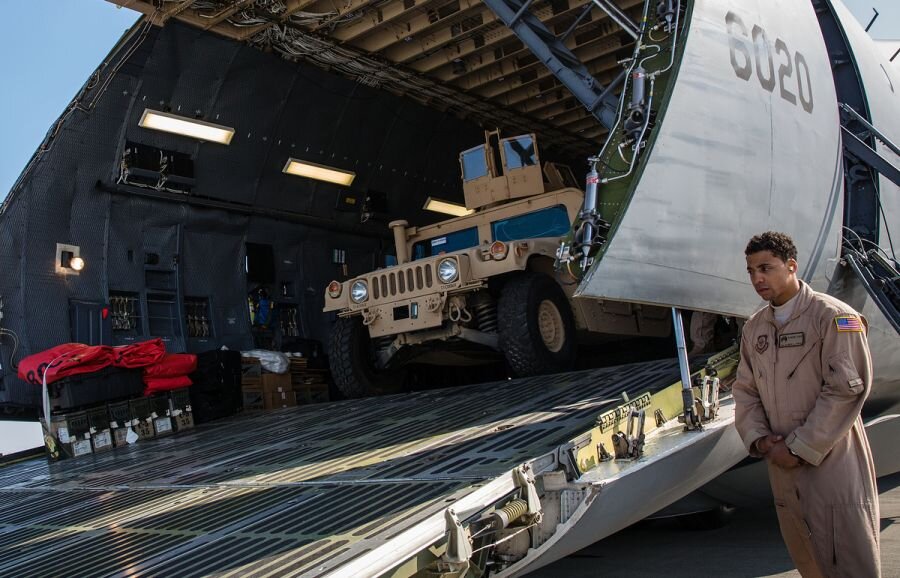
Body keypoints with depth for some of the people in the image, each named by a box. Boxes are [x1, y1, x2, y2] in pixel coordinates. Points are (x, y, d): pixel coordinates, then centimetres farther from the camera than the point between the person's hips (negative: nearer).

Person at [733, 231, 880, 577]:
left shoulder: (834, 317, -8)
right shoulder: (754, 328, 13)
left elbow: (846, 390, -15)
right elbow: (745, 391, 15)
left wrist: (799, 448, -15)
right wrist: (758, 439, -3)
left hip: (832, 468, -6)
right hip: (783, 470, 6)